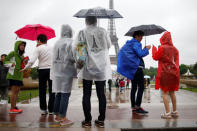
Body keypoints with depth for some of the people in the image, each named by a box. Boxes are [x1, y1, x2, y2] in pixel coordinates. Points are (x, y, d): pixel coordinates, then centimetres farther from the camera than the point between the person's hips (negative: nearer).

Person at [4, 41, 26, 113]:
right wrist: (11, 64, -21)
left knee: (17, 91, 7)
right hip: (13, 75, -8)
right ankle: (12, 109, -8)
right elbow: (5, 61, -3)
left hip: (19, 75, 8)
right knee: (14, 91, -10)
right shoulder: (12, 53, -5)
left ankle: (14, 107, 13)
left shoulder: (22, 56, 16)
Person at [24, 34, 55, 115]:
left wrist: (25, 68, -3)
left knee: (42, 91, 9)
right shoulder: (51, 48, 9)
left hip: (42, 70, -2)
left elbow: (32, 61, -12)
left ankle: (43, 109, 12)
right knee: (52, 91, 5)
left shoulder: (38, 49, -3)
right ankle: (51, 110, 6)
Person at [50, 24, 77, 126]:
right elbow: (71, 57, -16)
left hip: (57, 71, 7)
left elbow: (55, 57, 8)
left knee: (59, 93, 12)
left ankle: (57, 115, 20)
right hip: (66, 71, -7)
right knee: (65, 93, -3)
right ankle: (63, 118, -1)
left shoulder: (57, 42, 10)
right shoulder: (70, 42, -9)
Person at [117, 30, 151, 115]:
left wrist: (143, 49, 21)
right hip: (137, 67, -10)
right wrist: (146, 49, -1)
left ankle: (133, 107, 14)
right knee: (141, 87, -9)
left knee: (134, 87, 11)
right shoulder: (136, 43, -8)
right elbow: (140, 54, -17)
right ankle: (137, 107, -13)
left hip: (132, 69, 10)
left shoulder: (129, 43, 21)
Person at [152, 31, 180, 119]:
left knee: (165, 93, -3)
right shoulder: (174, 49, 9)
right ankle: (174, 111, 20)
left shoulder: (162, 48, -9)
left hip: (164, 73, -6)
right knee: (172, 92, 14)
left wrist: (154, 48, 15)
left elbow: (155, 57, 2)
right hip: (174, 73, 6)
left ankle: (167, 113, -6)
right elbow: (176, 60, 13)